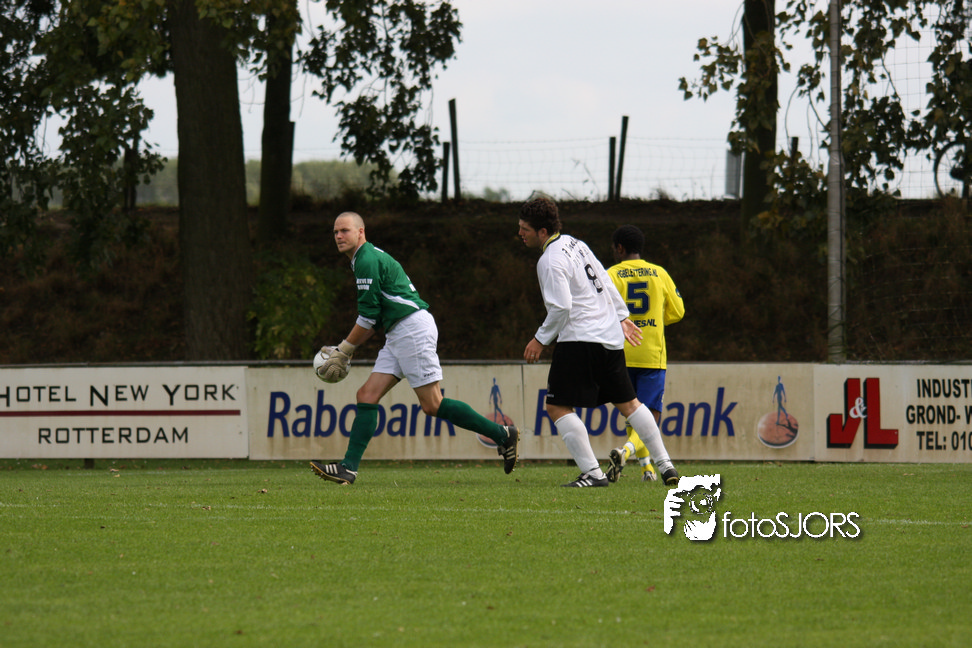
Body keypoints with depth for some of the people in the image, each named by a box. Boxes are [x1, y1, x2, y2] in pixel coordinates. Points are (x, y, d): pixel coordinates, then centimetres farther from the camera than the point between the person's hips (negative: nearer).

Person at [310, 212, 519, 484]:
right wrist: (346, 349, 20)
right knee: (367, 395, 1)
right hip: (398, 334, 10)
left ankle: (502, 434, -3)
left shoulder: (368, 260, -11)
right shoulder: (367, 259, 21)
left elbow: (367, 316, -12)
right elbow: (374, 317, 25)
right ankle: (349, 468, -3)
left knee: (432, 405, -11)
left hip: (413, 327, -10)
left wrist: (344, 350, -2)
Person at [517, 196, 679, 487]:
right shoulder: (575, 244, 14)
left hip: (580, 339, -9)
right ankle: (665, 465, 19)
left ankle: (592, 472, -12)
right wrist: (621, 316, 28)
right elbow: (605, 281, 21)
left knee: (558, 406, -5)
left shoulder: (550, 261, -13)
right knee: (628, 402, 17)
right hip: (611, 337, 9)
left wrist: (541, 339, -9)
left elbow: (561, 307, -20)